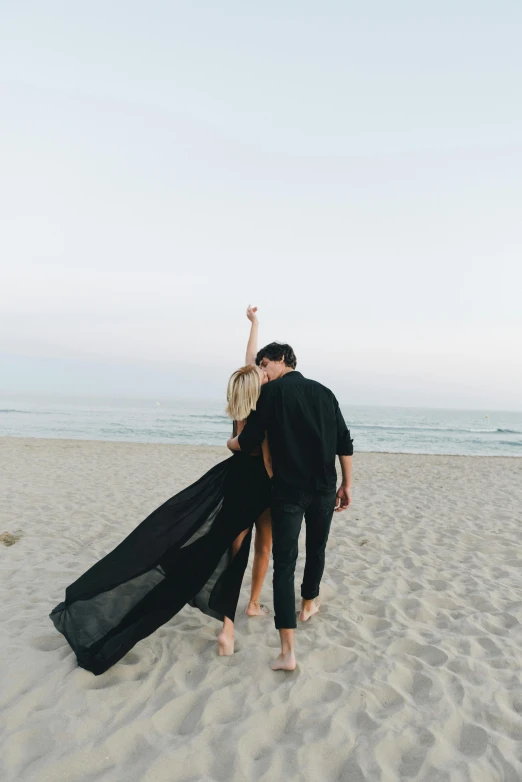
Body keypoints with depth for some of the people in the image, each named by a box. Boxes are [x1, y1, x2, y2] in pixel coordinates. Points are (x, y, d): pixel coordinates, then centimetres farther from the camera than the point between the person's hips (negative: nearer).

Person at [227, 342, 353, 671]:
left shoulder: (272, 391, -5)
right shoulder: (324, 392, 9)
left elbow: (249, 442, -7)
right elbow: (345, 443, 6)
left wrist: (231, 442, 14)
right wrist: (347, 485, 13)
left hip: (288, 490, -4)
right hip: (324, 488, 5)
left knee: (284, 563, -1)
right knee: (316, 549, 24)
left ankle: (288, 651, -6)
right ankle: (309, 603, 46)